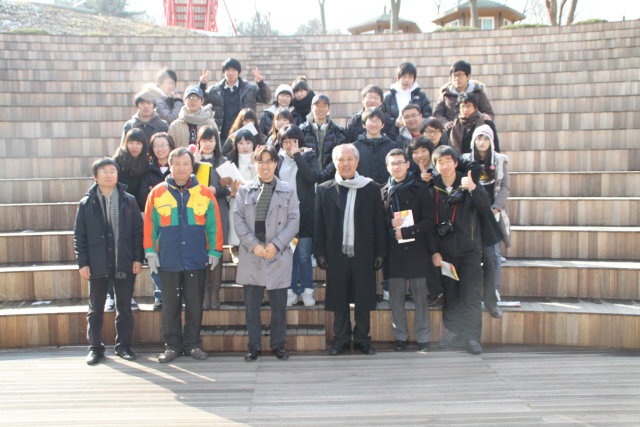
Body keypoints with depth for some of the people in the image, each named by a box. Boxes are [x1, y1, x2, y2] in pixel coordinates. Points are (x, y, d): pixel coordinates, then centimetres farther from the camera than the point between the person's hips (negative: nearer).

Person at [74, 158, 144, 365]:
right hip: (97, 266, 0)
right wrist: (83, 262, -3)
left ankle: (123, 345, 21)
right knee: (95, 309, 9)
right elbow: (79, 236, 4)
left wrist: (138, 258, -3)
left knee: (124, 308, 9)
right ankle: (95, 348, 20)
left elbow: (138, 230, 3)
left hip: (124, 265, 0)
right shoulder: (86, 204, 3)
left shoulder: (128, 201, 3)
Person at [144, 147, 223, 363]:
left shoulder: (204, 193, 3)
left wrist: (214, 251, 3)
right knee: (170, 305, 8)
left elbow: (214, 225, 6)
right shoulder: (157, 193, 3)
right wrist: (150, 252, 1)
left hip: (196, 260, 0)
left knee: (195, 305, 7)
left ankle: (192, 344, 20)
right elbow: (149, 225, 6)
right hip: (168, 261, 0)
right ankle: (172, 345, 19)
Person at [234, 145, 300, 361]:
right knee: (251, 303, 5)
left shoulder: (287, 191, 7)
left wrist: (276, 245, -10)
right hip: (251, 255, 1)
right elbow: (238, 219, 2)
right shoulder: (245, 190, 8)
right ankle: (254, 346, 17)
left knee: (279, 303, 4)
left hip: (278, 254, 0)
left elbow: (294, 220, 1)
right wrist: (253, 245, -10)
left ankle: (278, 345, 18)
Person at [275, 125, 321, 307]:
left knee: (304, 256, -1)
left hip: (304, 212, -3)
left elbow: (313, 176, -16)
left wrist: (297, 155, -14)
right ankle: (292, 291, 15)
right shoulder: (279, 159, 10)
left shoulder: (309, 156, 2)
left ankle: (307, 291, 11)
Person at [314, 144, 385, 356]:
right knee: (338, 299, 7)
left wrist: (379, 253, -1)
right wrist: (320, 253, 0)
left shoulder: (371, 189, 5)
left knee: (364, 299, 5)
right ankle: (341, 339, 20)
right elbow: (319, 224, 6)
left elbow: (379, 223, 4)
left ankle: (362, 339, 20)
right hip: (336, 254, 1)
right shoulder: (325, 190, 7)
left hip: (363, 253, 0)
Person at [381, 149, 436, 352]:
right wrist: (390, 223, -8)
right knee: (396, 296, 4)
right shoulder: (384, 191, 11)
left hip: (416, 249, -2)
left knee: (420, 295, 1)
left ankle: (423, 338, 11)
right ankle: (400, 336, 17)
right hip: (393, 250, 2)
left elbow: (430, 221, -3)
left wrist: (405, 232, -12)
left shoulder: (420, 188, 2)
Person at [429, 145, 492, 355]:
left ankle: (472, 336, 6)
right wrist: (434, 251, -2)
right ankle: (454, 332, 20)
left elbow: (486, 208, -10)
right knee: (450, 295, 7)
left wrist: (474, 189, -25)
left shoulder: (467, 184, 2)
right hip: (445, 252, 2)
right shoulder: (432, 189, 4)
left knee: (471, 296, -5)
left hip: (469, 250, -1)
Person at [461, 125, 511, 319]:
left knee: (492, 256, -6)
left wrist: (495, 209, -9)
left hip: (492, 215, 1)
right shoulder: (465, 160, 7)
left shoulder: (500, 161, 10)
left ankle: (490, 299, 2)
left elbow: (504, 187, 4)